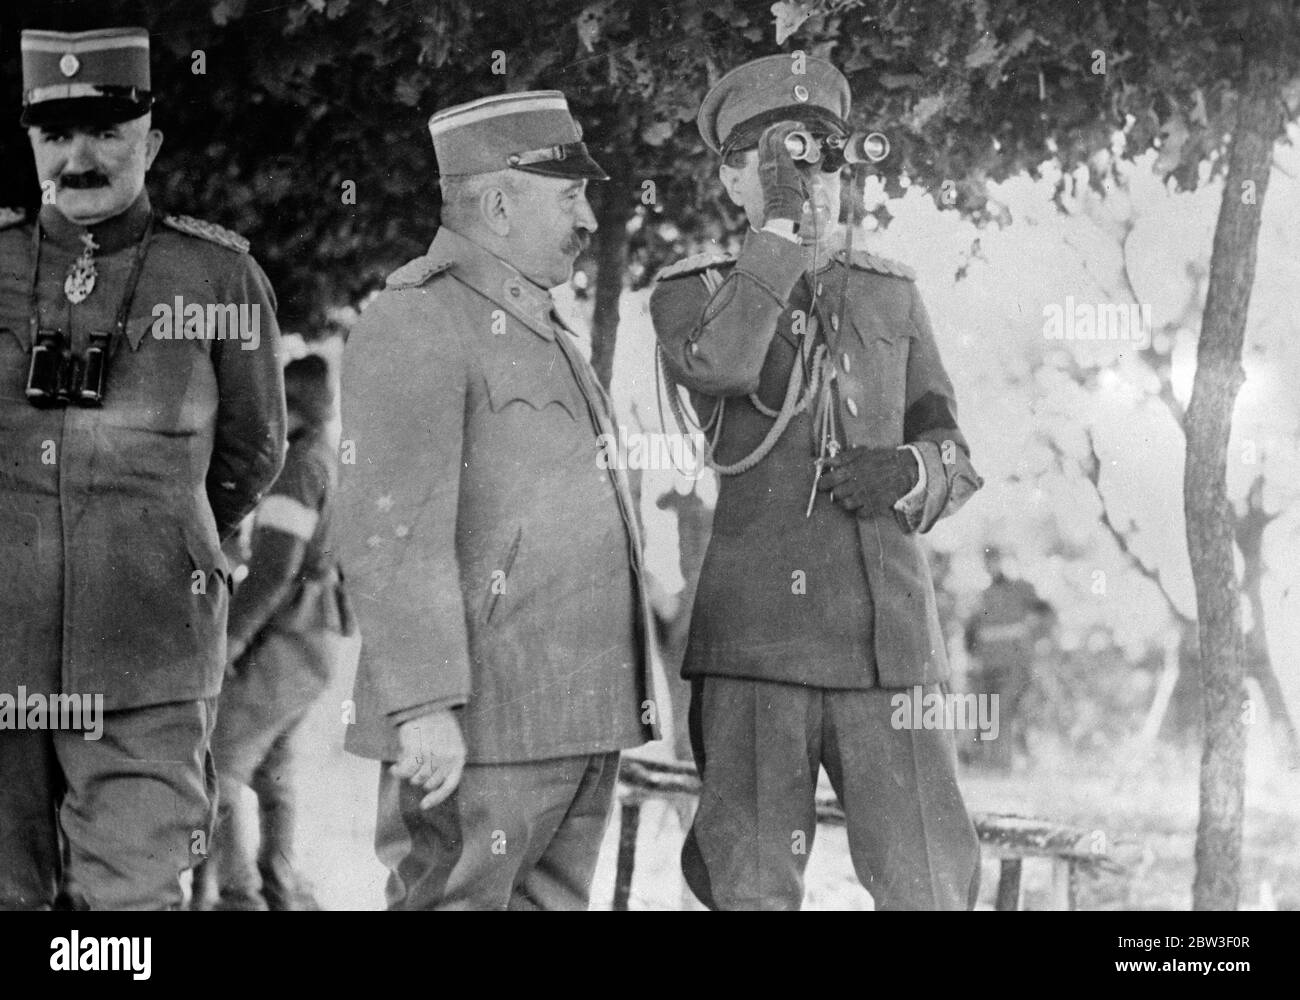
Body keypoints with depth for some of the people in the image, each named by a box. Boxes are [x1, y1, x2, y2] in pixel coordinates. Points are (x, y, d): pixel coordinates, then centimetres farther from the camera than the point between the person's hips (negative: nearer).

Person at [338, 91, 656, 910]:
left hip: (582, 716, 9)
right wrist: (423, 705, -24)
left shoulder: (542, 329, 22)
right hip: (483, 722, -9)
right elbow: (397, 531, -17)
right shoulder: (416, 325, -8)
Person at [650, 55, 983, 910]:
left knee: (933, 886, -1)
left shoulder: (892, 296, 15)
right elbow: (719, 365, -18)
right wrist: (781, 226, -15)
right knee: (753, 887, 2)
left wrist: (908, 472, -8)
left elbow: (954, 456, 14)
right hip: (754, 640, -2)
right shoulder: (690, 293, 7)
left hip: (889, 643, 2)